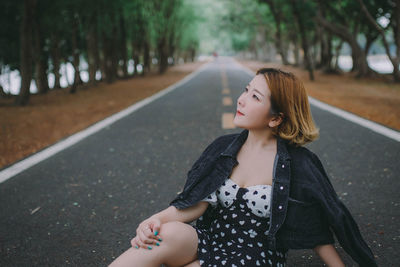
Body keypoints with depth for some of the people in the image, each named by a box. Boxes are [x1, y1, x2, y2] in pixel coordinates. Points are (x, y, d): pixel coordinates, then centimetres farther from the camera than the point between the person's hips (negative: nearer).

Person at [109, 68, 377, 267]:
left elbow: (316, 230, -2)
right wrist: (157, 219, -20)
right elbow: (199, 202, -4)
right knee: (170, 234, -30)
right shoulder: (224, 148, 4)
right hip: (212, 242, 4)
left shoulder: (299, 165, -9)